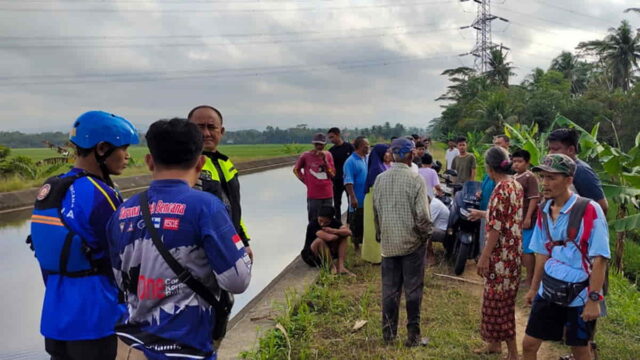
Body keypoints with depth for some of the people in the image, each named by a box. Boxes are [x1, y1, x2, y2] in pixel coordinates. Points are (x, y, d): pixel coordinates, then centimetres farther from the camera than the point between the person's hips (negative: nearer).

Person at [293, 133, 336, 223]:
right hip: (313, 195, -3)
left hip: (328, 194, 3)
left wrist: (325, 160, -10)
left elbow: (332, 174, 0)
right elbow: (296, 170, 10)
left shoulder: (328, 155, 5)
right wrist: (306, 181, 2)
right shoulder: (306, 155, -3)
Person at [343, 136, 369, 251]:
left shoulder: (367, 159, 9)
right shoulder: (351, 161, -13)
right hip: (358, 200, -7)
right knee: (356, 224, 3)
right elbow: (348, 182, -18)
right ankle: (356, 244, 16)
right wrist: (353, 198, -22)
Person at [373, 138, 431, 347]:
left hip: (388, 242, 4)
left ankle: (388, 333, 21)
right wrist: (426, 234, 2)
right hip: (412, 241, -4)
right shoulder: (415, 179, -13)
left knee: (389, 289, 12)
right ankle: (412, 336, 14)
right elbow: (422, 214, -15)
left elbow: (375, 211, 8)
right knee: (413, 290, 6)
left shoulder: (380, 179, 1)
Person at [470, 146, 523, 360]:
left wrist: (484, 257, -18)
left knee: (499, 301, 1)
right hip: (512, 250, 10)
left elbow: (496, 228, -22)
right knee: (501, 299, 20)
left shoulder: (501, 189, -20)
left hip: (501, 253, -10)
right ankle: (494, 343, 33)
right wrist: (482, 213, 32)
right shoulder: (516, 186, 8)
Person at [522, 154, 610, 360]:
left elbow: (599, 259, -15)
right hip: (549, 291, 6)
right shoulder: (544, 211, 2)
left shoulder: (590, 210, -17)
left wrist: (593, 299, -18)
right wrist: (534, 288, 17)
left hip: (579, 294, -5)